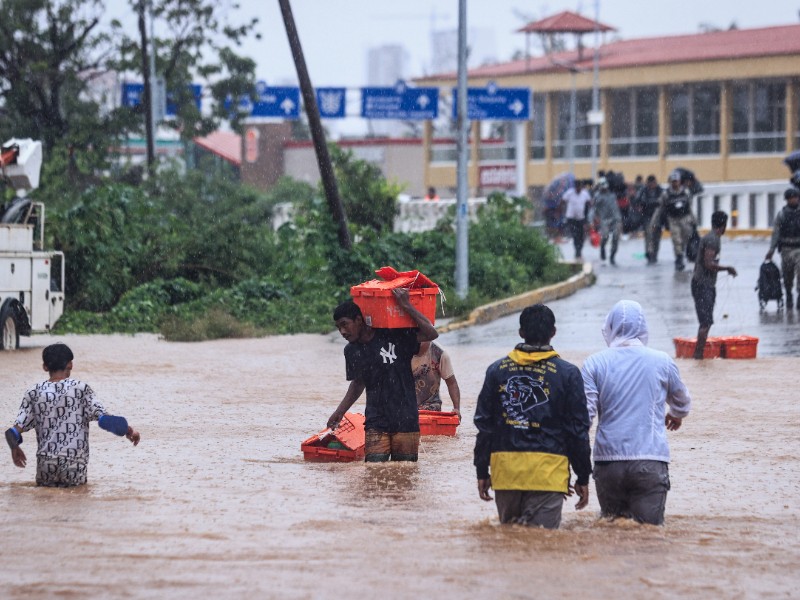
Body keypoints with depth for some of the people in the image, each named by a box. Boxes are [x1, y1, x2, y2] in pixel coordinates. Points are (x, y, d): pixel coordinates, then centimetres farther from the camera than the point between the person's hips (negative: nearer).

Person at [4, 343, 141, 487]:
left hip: (46, 466, 2)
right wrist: (127, 430, 3)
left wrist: (15, 449, 21)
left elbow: (14, 432, 3)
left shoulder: (34, 393, 5)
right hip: (74, 467, -2)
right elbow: (104, 419, -9)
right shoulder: (81, 388, 0)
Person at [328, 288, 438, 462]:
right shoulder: (352, 351, 7)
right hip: (376, 424, 3)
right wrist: (339, 412, 18)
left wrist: (406, 306, -19)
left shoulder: (394, 337, -7)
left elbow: (431, 334, -15)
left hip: (405, 421, -3)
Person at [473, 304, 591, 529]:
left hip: (504, 468, 3)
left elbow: (484, 424, 9)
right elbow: (577, 429, 2)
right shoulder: (567, 373, 0)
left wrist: (482, 471, 16)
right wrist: (583, 477, 9)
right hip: (547, 471, -3)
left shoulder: (497, 370, 7)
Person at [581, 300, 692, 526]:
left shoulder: (595, 363, 2)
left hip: (608, 462, 1)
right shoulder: (662, 362, 6)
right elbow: (682, 402, 25)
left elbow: (584, 414, -5)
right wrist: (676, 415, 47)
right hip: (651, 462, -1)